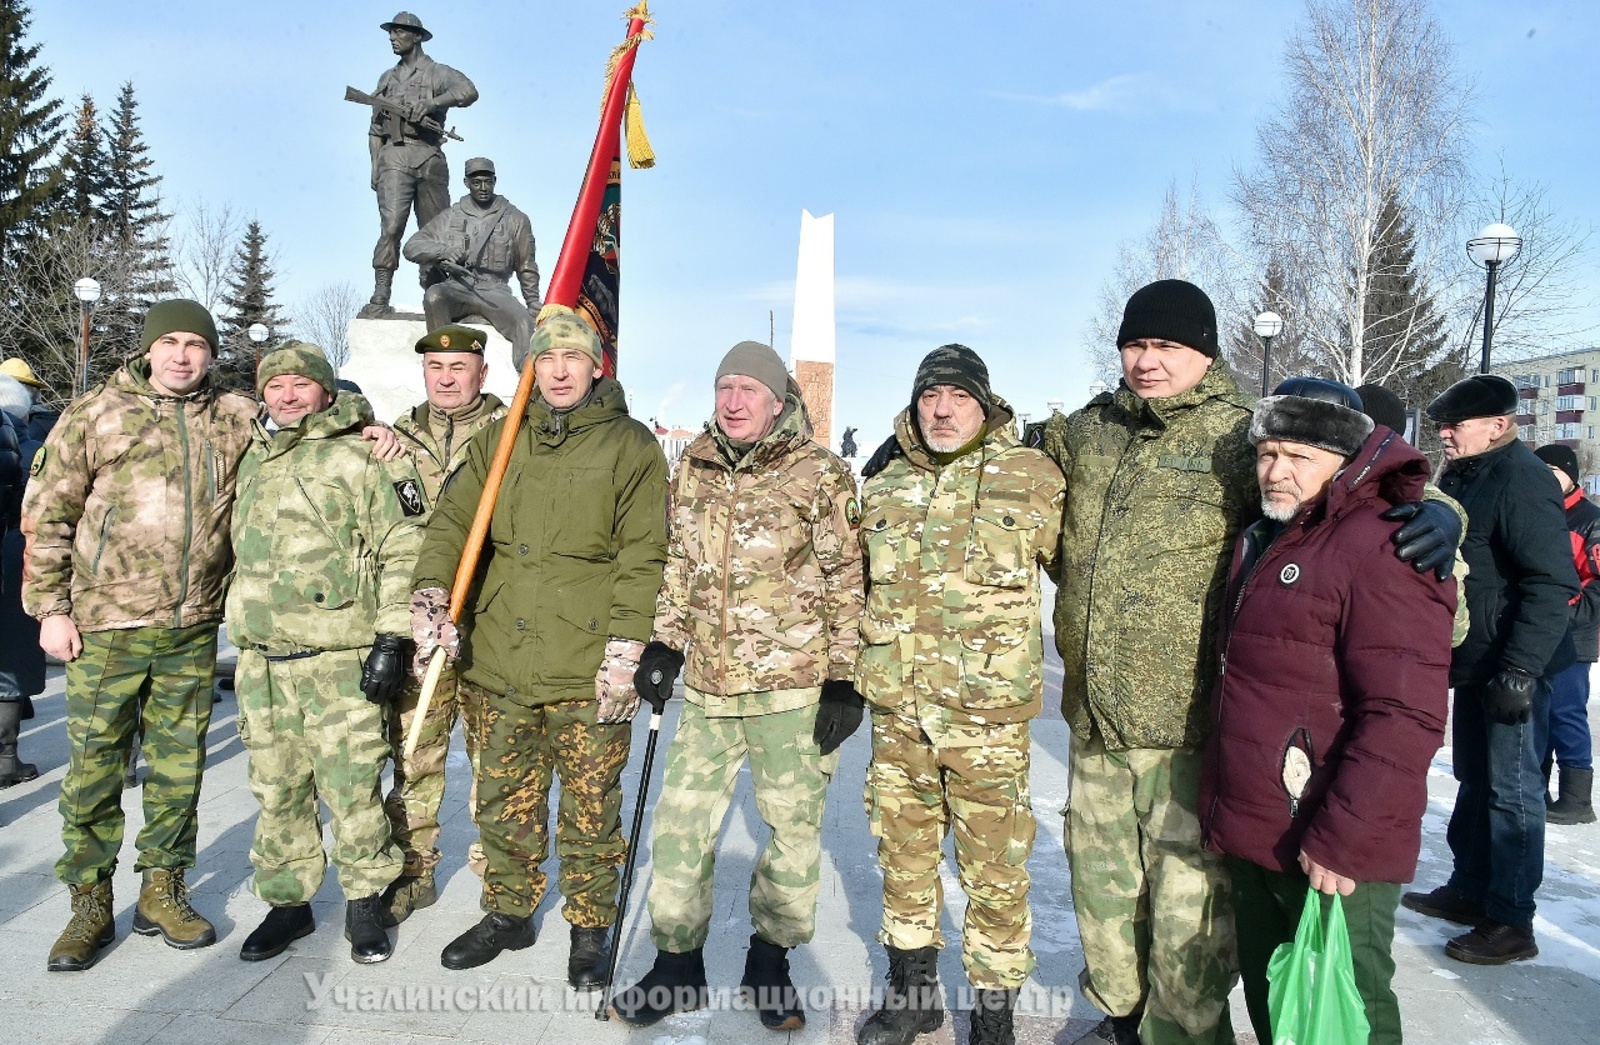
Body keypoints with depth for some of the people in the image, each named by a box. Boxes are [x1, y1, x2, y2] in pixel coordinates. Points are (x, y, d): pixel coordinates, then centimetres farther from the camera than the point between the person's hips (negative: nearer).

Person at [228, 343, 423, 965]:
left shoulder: (359, 460, -5)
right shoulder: (254, 463, 16)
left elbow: (402, 552, -9)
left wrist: (391, 638, -14)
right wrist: (247, 645, 24)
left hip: (340, 662, -6)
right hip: (261, 663, 6)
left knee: (351, 789, -1)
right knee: (277, 792, 13)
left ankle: (365, 901, 17)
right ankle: (288, 902, 27)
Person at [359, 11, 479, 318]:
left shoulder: (437, 73, 9)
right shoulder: (387, 79, 23)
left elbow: (468, 91, -13)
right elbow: (376, 128, 22)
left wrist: (429, 103, -22)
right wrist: (375, 166, 10)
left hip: (429, 158, -2)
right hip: (394, 157, 2)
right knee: (391, 226, -15)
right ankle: (380, 300, -18)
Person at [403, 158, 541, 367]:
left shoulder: (516, 220, 12)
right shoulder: (450, 217, 14)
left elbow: (526, 269, 18)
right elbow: (411, 247, 11)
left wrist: (535, 308, 12)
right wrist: (443, 251, -8)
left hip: (494, 289, -1)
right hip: (456, 287, 1)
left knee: (524, 324, -31)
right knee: (433, 296, -34)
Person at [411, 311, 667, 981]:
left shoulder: (631, 446, -2)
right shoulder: (498, 440, 12)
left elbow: (642, 556, -7)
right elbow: (452, 520, 8)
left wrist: (624, 652, -14)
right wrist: (430, 593, -9)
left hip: (587, 671, -4)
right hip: (502, 661, 4)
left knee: (590, 810, 7)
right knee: (504, 802, 16)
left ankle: (590, 928, 27)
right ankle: (508, 913, 37)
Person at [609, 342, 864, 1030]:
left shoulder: (819, 475, -7)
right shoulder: (692, 470, 8)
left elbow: (847, 580, -5)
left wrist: (843, 679, -8)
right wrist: (663, 643, 10)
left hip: (794, 687, -4)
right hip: (707, 687, 4)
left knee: (794, 828, 8)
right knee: (681, 823, 9)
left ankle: (769, 959, 30)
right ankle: (677, 964, 28)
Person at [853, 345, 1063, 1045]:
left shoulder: (1032, 477, -4)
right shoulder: (884, 487, 8)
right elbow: (858, 588, 18)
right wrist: (843, 680, 16)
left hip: (988, 716, -4)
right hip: (896, 712, 4)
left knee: (995, 874, 6)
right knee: (903, 859, 17)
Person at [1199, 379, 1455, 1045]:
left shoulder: (1382, 546, -18)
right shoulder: (1262, 539, 11)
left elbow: (1405, 716, -24)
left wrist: (1341, 840, -24)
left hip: (1334, 857, -8)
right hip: (1253, 839, 8)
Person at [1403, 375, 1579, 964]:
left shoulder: (1522, 480, -18)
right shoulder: (1460, 478, 10)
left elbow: (1552, 583, -24)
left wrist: (1519, 670, -25)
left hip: (1510, 669, -9)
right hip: (1471, 664, 9)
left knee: (1512, 792, 1)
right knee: (1474, 780, 18)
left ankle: (1511, 922, 12)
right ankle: (1470, 889, 32)